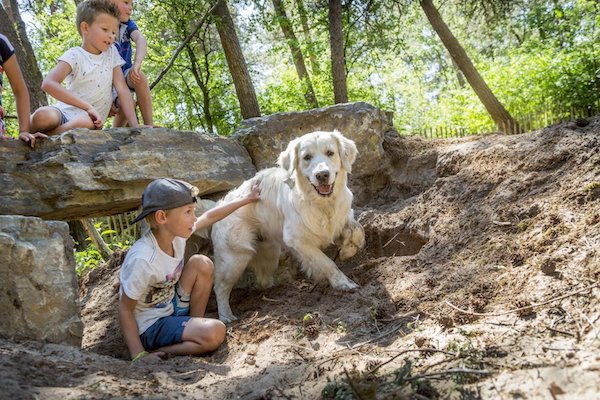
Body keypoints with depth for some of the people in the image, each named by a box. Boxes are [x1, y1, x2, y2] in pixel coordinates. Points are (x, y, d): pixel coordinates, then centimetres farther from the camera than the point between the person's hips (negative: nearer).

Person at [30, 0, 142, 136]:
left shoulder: (112, 53, 7)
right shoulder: (75, 55, -7)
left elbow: (122, 89, 2)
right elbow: (48, 84, -23)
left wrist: (134, 125, -12)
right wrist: (88, 107, -29)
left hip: (90, 118, 3)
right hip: (66, 113, -2)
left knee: (85, 122, -37)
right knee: (42, 116, -38)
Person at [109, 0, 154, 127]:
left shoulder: (128, 24, -3)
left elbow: (141, 39, -26)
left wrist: (137, 63, -47)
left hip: (124, 74, 3)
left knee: (139, 76, -32)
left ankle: (149, 125, -30)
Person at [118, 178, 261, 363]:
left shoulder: (175, 232, -11)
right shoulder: (142, 259, -32)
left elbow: (210, 216, 7)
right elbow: (125, 310, -22)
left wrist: (247, 199, 13)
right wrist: (139, 355, -25)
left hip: (171, 307, 8)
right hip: (150, 326, -8)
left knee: (201, 263, -5)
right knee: (215, 333, -25)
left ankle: (194, 325, 5)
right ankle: (158, 351, -8)